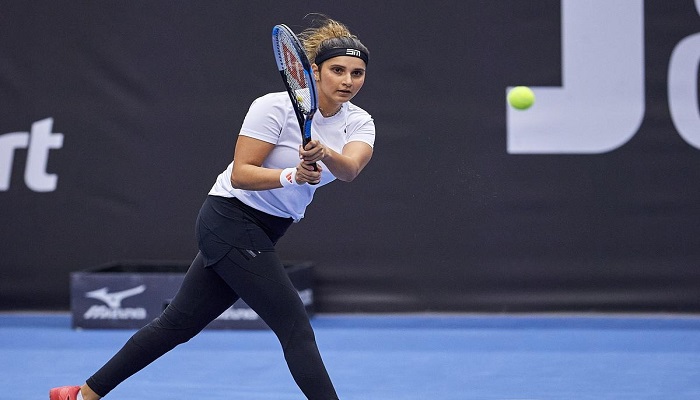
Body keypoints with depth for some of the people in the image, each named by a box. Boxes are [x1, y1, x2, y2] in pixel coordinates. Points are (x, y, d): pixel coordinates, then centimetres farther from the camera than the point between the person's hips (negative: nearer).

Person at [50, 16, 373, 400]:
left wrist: (325, 154, -44)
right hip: (231, 220, -7)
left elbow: (350, 168, -22)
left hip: (263, 232, 7)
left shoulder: (359, 122, -1)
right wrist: (291, 175, -36)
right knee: (295, 327, -12)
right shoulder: (275, 107, -17)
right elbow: (241, 174, -20)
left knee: (178, 324, 11)